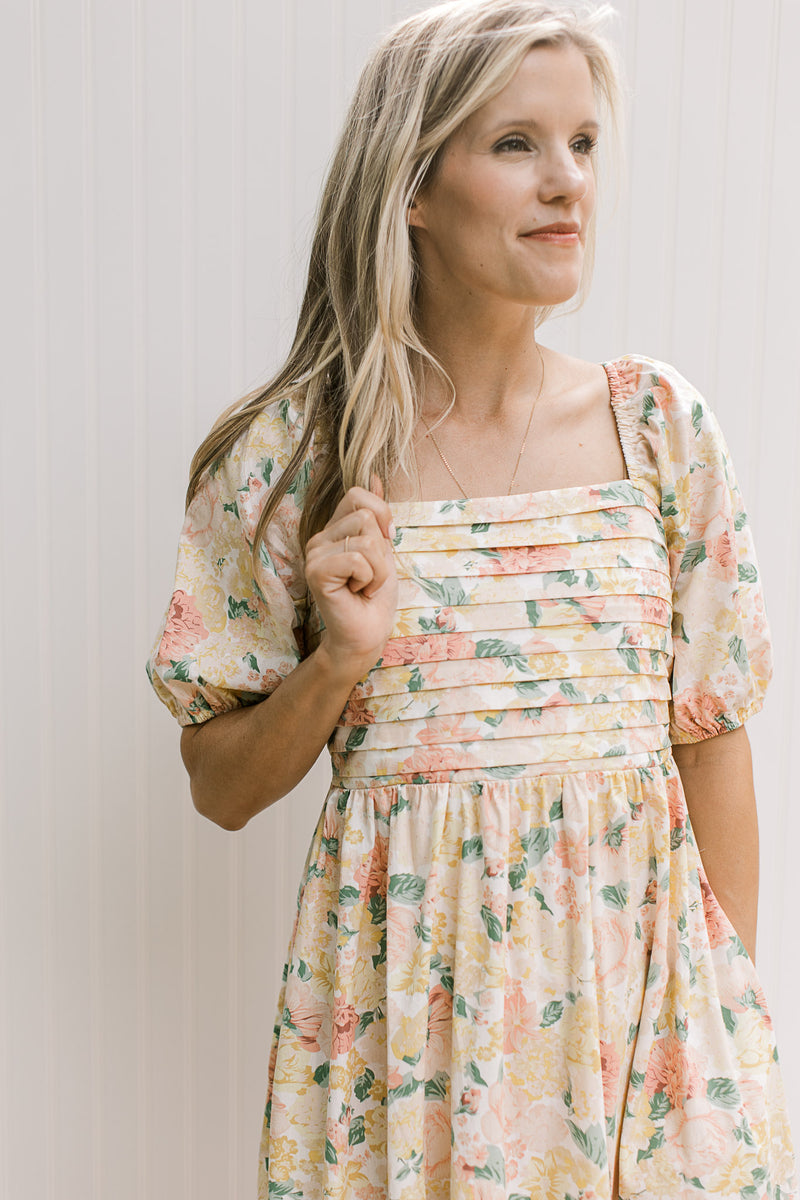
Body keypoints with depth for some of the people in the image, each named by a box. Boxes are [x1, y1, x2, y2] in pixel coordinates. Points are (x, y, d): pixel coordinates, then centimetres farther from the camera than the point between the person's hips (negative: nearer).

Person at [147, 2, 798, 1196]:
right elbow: (221, 786, 1)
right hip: (410, 979, -2)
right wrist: (339, 660, -17)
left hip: (649, 964, 2)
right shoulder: (287, 451, -6)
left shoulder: (659, 422, 0)